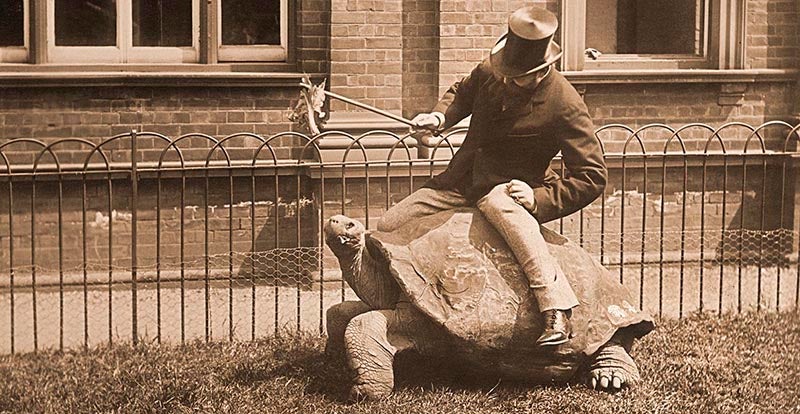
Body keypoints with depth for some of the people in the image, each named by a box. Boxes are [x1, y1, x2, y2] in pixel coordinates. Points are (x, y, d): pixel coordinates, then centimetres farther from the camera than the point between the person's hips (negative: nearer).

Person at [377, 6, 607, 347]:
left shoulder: (566, 106, -20)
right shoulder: (489, 73, -3)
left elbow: (593, 177, -17)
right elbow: (462, 92, 22)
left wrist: (540, 198, -27)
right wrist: (440, 116, 1)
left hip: (507, 190, -6)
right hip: (459, 181, 7)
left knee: (504, 210, -43)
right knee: (386, 228, 1)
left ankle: (557, 312, -51)